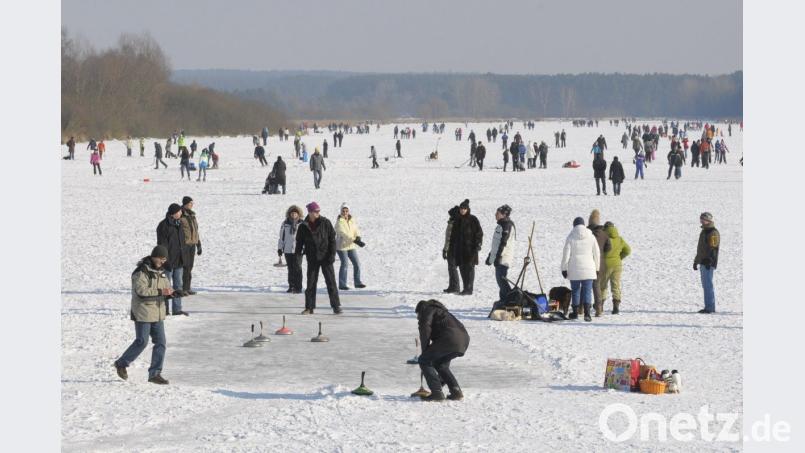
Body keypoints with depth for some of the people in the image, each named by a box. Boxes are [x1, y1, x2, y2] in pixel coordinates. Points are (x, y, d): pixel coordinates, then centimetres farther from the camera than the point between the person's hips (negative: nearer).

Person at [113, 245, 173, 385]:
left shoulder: (160, 272, 13)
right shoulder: (141, 272, -14)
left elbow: (167, 287, 19)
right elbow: (141, 291, -25)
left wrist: (170, 293, -5)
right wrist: (160, 292, -29)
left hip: (158, 313, 8)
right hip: (143, 312, -8)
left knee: (160, 342, 2)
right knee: (141, 342, -5)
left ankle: (155, 374, 6)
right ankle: (121, 364, 15)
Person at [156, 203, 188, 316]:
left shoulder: (178, 224, 12)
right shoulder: (163, 225, -14)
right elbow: (162, 244, -17)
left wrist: (183, 258, 17)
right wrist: (166, 261, -21)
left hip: (179, 260, 8)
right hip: (168, 261, -8)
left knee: (178, 285, 11)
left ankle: (177, 309, 17)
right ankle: (164, 309, 4)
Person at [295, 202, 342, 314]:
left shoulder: (325, 223, -4)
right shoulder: (303, 227, 1)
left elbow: (332, 239, -3)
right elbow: (299, 242, 7)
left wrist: (332, 254, -9)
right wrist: (298, 255, -5)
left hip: (325, 257, -2)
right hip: (312, 259, 2)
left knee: (331, 281, -3)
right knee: (311, 283, 4)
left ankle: (336, 306, 2)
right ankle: (309, 307, 11)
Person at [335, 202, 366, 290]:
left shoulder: (352, 220, 6)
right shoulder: (339, 222, -15)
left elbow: (356, 230, 0)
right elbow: (343, 233, -26)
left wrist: (358, 238, -24)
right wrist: (355, 240, -35)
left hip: (351, 246, 6)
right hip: (341, 246, -6)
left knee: (357, 263, 4)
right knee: (344, 264, -8)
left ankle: (357, 282, 15)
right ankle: (342, 284, 0)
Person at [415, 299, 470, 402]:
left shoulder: (428, 310, 13)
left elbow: (425, 329, -4)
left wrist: (425, 350, 2)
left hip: (450, 339, -9)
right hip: (464, 340, 9)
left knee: (424, 360, 1)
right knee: (440, 364, 27)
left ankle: (437, 392, -7)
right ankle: (456, 392, 14)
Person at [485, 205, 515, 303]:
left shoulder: (507, 225, -14)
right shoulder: (501, 225, 18)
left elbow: (503, 242, -20)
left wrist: (498, 256, -24)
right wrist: (490, 255, 26)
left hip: (503, 257, -10)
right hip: (498, 257, 10)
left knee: (501, 279, -13)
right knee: (500, 279, 11)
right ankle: (504, 300, 16)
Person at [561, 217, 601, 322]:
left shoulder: (570, 237, -3)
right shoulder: (591, 237, 2)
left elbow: (566, 254, -5)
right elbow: (597, 254, 6)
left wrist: (564, 269, 2)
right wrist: (597, 268, 17)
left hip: (574, 270, 0)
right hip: (588, 269, 0)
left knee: (575, 290, 13)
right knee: (587, 291, -1)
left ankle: (575, 313, 20)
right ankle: (587, 313, -17)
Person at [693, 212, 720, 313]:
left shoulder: (713, 233, -12)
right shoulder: (704, 232, 20)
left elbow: (713, 248, -20)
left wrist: (710, 262, -26)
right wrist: (696, 261, 26)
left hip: (708, 263, -10)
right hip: (703, 262, 10)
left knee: (708, 284, -11)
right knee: (705, 285, 11)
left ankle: (710, 307, -11)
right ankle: (708, 307, 14)